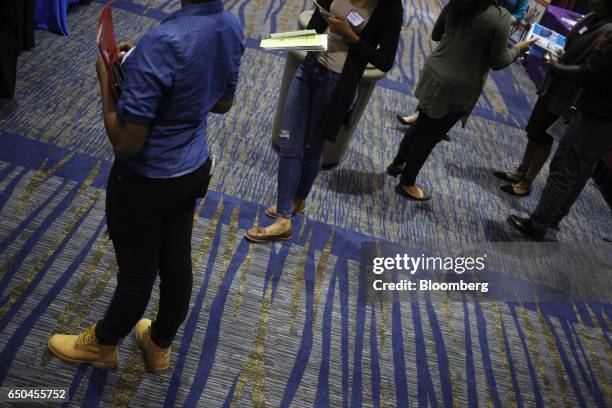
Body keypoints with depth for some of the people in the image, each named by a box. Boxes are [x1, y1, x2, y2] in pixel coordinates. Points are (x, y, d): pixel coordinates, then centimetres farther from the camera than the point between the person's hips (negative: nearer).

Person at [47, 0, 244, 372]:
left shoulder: (162, 44, -32)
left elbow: (126, 143, -27)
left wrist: (107, 80, -12)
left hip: (145, 182, -7)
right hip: (194, 169, 7)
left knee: (137, 272, 16)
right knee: (177, 264, 22)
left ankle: (103, 344, 45)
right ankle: (160, 345, 47)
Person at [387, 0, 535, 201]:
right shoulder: (500, 17, -18)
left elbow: (436, 35, 11)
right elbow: (497, 62, -10)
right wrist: (518, 49, 8)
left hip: (433, 73, 6)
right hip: (457, 89, -6)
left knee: (421, 124, 23)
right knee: (431, 135, 7)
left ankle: (397, 164, 40)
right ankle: (407, 183, 23)